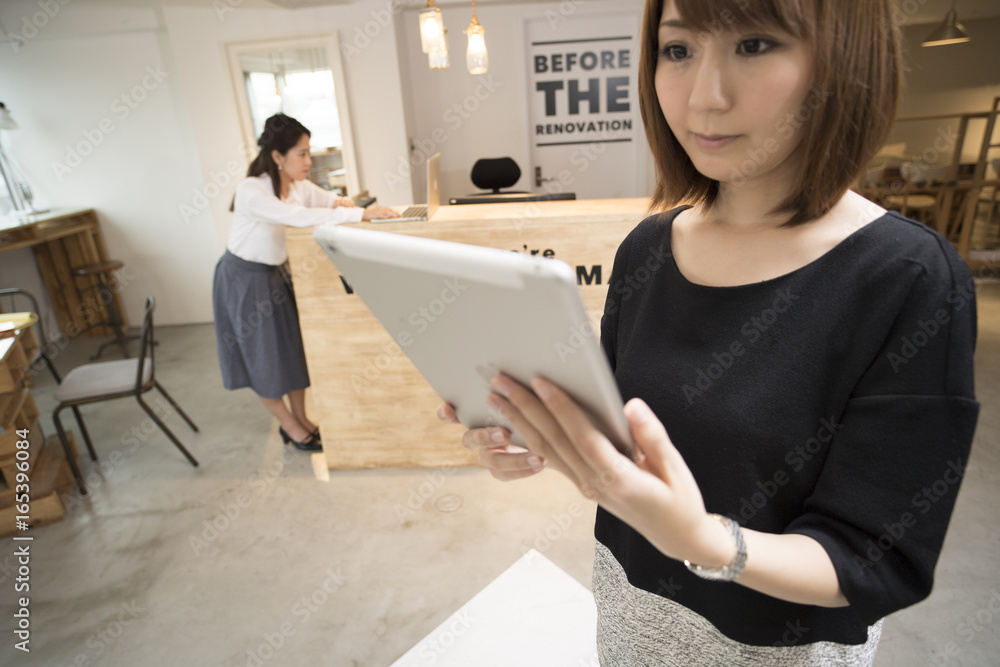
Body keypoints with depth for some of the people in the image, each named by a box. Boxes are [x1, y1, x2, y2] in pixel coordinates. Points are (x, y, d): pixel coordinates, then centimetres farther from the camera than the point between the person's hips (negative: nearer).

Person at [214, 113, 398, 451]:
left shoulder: (299, 185, -5)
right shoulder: (251, 190, -28)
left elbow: (328, 200, 3)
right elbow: (301, 217, -40)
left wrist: (338, 202, -23)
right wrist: (361, 214, -43)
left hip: (277, 273, 7)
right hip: (245, 279, -7)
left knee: (295, 346, 11)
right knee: (264, 359, 6)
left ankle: (301, 420, 27)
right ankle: (290, 427, 23)